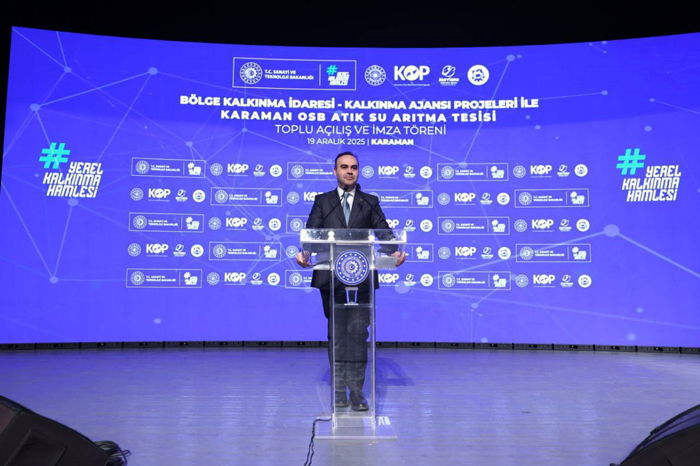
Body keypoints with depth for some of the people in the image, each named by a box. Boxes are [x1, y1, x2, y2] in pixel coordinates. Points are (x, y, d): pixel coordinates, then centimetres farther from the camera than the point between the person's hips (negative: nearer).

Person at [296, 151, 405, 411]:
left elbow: (383, 232, 0)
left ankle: (356, 392, 6)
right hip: (330, 279, 1)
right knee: (337, 336, 9)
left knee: (358, 333, -3)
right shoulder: (322, 202, 11)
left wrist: (394, 252, -21)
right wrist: (304, 253, -23)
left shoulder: (370, 202, 11)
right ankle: (339, 391, 20)